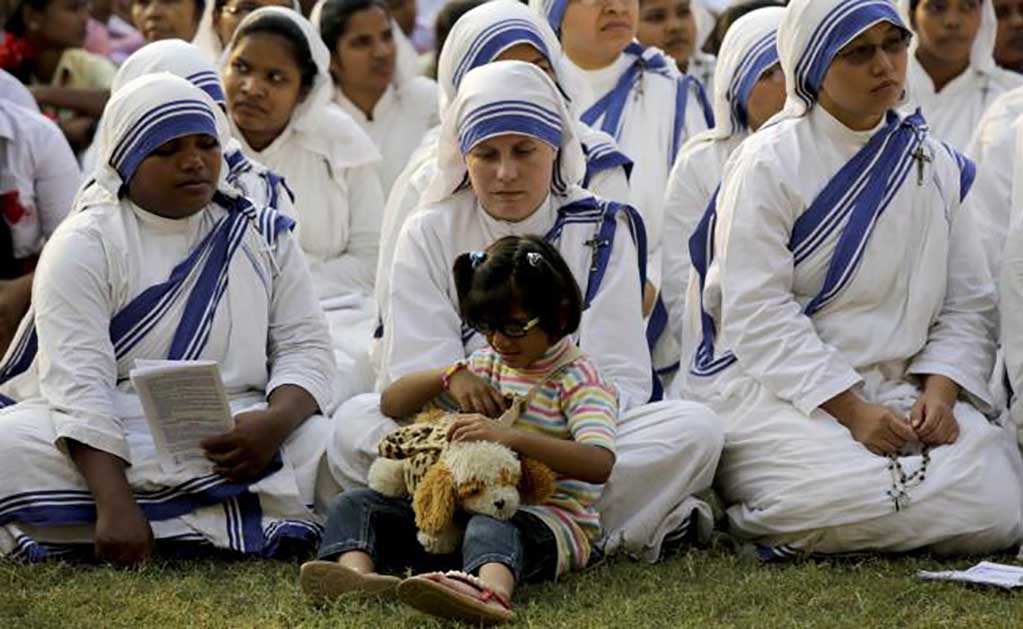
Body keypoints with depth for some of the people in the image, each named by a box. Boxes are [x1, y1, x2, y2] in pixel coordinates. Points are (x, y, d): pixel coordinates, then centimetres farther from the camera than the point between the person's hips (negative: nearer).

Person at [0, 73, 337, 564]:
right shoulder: (84, 244, -2)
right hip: (110, 442, -3)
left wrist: (275, 421, -19)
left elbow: (304, 347, 6)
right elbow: (79, 384, -14)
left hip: (236, 440, 3)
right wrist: (115, 503, -28)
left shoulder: (262, 237, 12)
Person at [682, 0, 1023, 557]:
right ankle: (746, 509, -2)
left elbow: (968, 305, 11)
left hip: (900, 390, 6)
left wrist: (940, 392, -9)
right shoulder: (769, 162, -5)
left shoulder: (937, 166, 13)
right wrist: (853, 413, -19)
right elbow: (758, 315, -12)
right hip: (773, 387, -6)